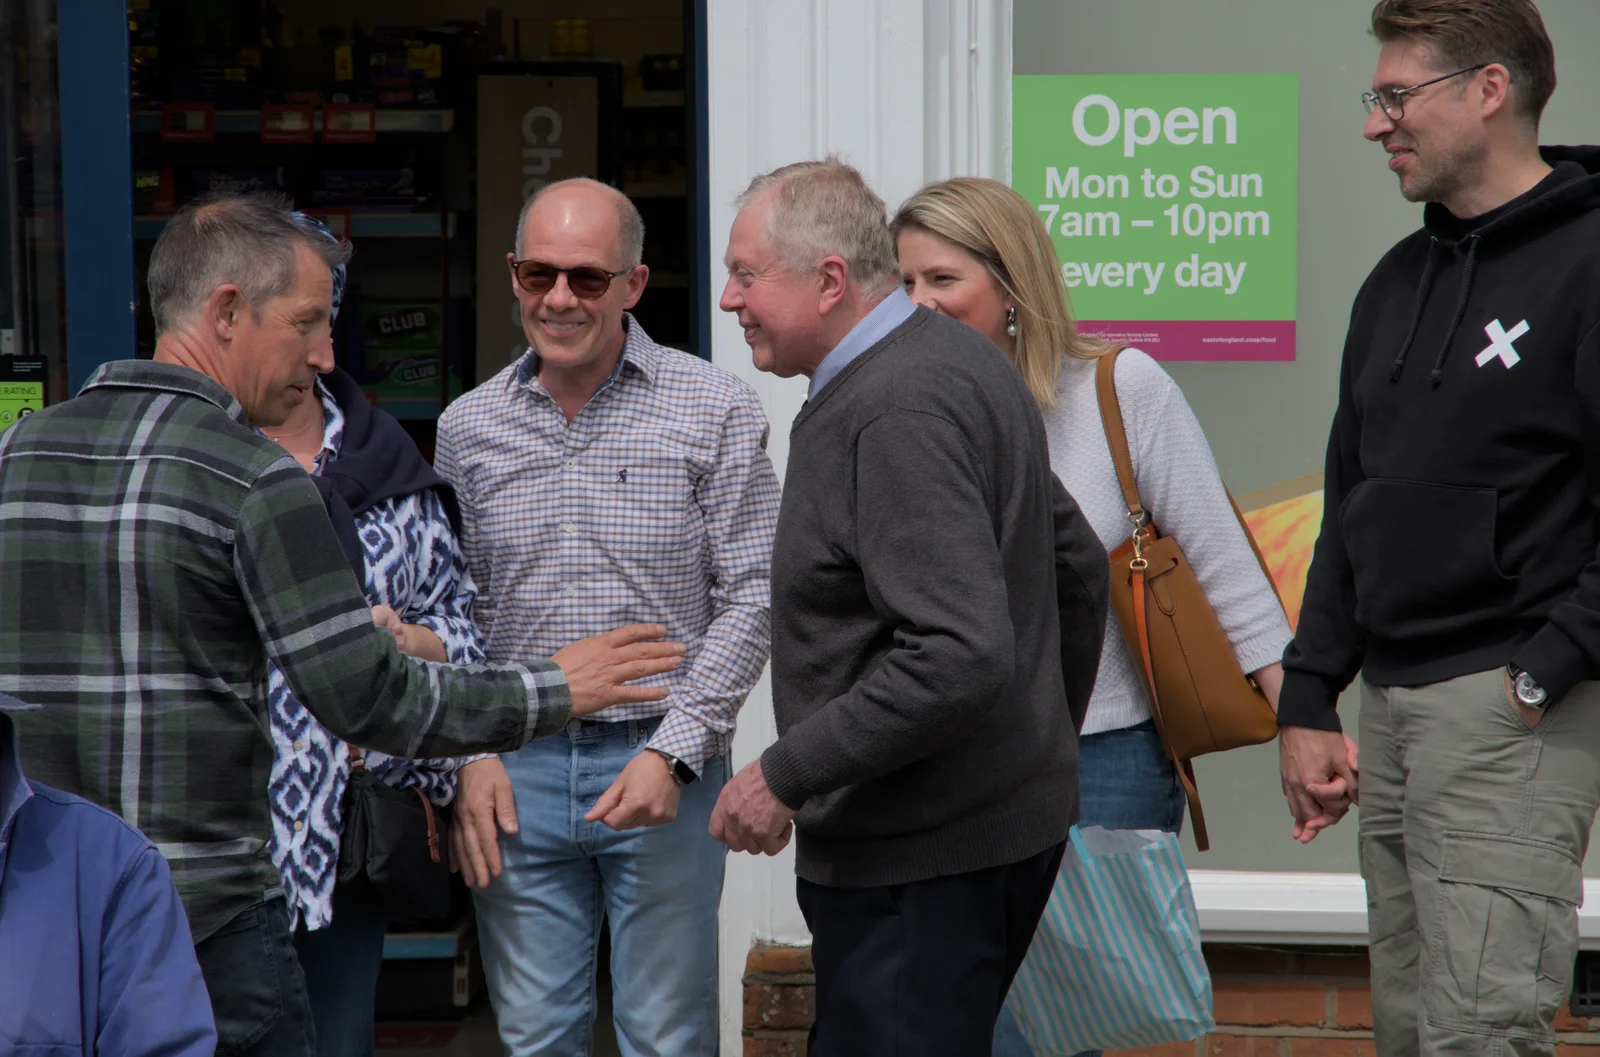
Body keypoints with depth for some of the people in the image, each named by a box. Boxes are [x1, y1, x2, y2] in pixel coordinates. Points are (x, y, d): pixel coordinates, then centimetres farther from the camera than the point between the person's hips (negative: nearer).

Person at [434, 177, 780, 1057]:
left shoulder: (715, 410, -3)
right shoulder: (467, 428, 6)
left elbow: (750, 595, -5)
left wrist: (673, 752, -13)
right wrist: (469, 756, -1)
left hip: (664, 761, -2)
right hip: (517, 768, 3)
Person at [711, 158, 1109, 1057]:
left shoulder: (895, 412, -20)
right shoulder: (962, 360, 13)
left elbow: (958, 656, -28)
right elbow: (1080, 565, 22)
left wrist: (786, 775, -20)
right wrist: (1049, 739, 31)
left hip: (922, 863, -11)